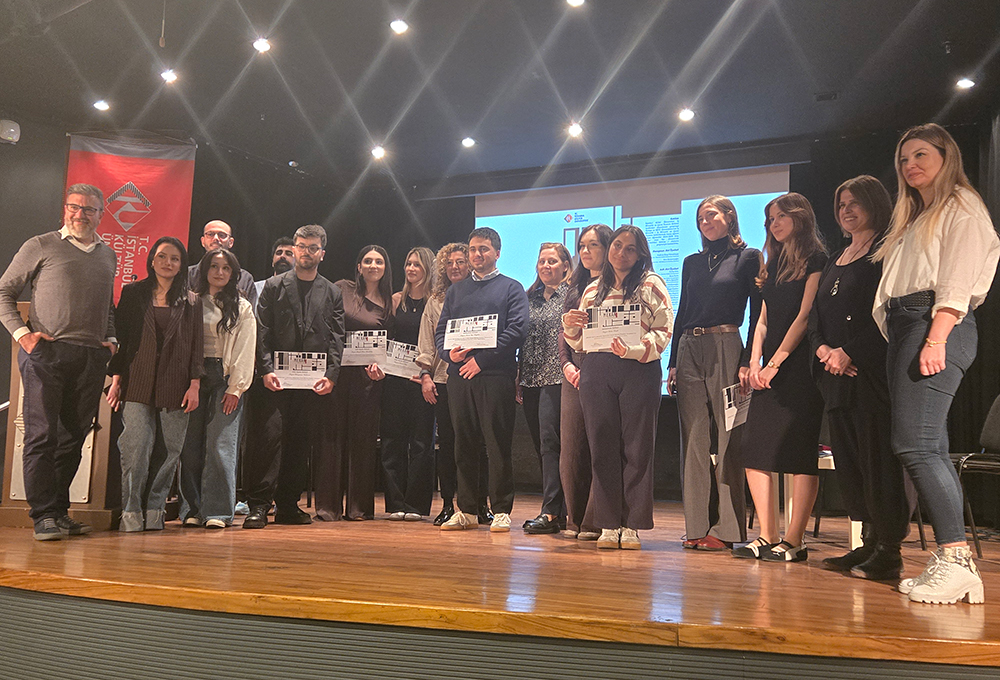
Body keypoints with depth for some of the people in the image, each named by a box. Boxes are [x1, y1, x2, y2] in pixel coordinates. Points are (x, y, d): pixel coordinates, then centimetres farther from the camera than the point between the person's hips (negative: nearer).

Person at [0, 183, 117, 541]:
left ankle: (59, 510, 16)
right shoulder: (41, 246, 5)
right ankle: (44, 515, -2)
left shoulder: (107, 256, 19)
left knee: (74, 437, 7)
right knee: (42, 434, -6)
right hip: (46, 351, -4)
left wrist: (111, 340, 13)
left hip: (92, 357, 4)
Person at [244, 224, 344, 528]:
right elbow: (262, 332, 1)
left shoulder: (333, 293, 13)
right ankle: (258, 506, -1)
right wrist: (266, 370, -11)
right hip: (278, 379, -2)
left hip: (315, 382, 2)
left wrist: (331, 375, -6)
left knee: (301, 445, 6)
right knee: (270, 440, -7)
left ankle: (288, 506, 15)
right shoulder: (274, 286, 8)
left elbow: (337, 339, 7)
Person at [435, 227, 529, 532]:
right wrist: (449, 353, -6)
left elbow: (516, 330, -6)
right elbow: (440, 330, 17)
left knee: (498, 444, -3)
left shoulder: (511, 288, 7)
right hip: (458, 376, 5)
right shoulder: (456, 290, 21)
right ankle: (466, 510, 15)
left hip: (495, 375, -4)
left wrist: (481, 359, -13)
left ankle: (501, 511, 5)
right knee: (464, 444, 7)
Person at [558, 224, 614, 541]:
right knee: (571, 449, 6)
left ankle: (596, 522, 4)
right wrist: (566, 364, 1)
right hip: (574, 375, 7)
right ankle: (575, 518, 17)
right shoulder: (576, 286, 20)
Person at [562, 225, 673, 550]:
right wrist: (570, 325, 0)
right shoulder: (592, 289, 19)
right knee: (602, 448, 3)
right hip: (596, 371, 4)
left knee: (636, 449, -1)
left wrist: (632, 349, -19)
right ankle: (609, 525, 10)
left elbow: (663, 331, -4)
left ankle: (632, 526, 7)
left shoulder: (651, 284, 7)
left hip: (638, 371, -3)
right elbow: (580, 341, 22)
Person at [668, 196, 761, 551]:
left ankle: (726, 528, 1)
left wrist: (748, 361, -12)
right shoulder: (692, 262, 19)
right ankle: (697, 526, 9)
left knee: (727, 440, -4)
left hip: (727, 350, -5)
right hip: (689, 351, 5)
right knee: (693, 440, 4)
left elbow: (757, 315, -2)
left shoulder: (748, 257, 4)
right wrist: (673, 363, 11)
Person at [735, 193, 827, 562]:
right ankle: (767, 538, 6)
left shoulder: (816, 261, -1)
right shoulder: (775, 265, 21)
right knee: (754, 449, 1)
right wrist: (755, 362, 3)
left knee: (800, 454, -7)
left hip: (799, 368, -7)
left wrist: (775, 363, -13)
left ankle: (794, 541, -3)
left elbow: (804, 317, -10)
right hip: (769, 370, 7)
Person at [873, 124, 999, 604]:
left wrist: (936, 339, -21)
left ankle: (956, 559, -18)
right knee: (929, 449, 2)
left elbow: (958, 280, -10)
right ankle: (951, 564, 3)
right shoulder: (915, 219, 29)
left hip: (937, 324, -9)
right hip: (905, 329, 9)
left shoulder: (961, 206, 4)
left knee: (915, 443, -19)